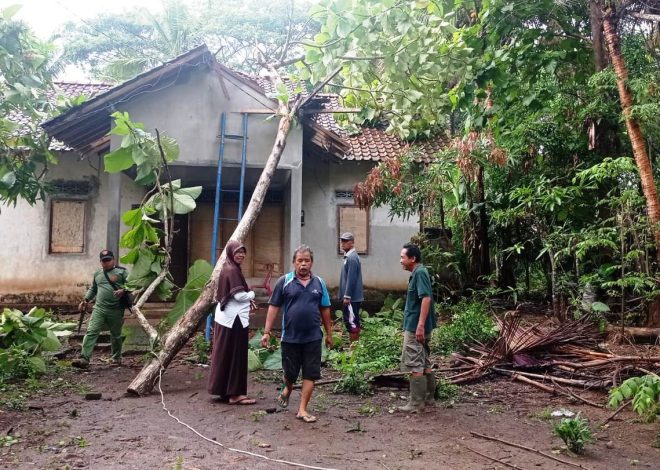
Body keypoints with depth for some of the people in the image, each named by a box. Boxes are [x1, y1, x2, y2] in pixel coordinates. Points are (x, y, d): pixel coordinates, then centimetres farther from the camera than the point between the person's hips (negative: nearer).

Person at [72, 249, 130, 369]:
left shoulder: (122, 271, 3)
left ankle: (116, 358, 29)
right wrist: (86, 300, 17)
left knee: (116, 335, 11)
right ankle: (84, 359, -18)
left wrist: (123, 290, -23)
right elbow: (93, 289, 30)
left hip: (116, 310, -3)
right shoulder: (97, 274, 18)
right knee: (91, 332, -12)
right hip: (99, 308, 3)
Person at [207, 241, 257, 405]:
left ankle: (225, 390, 21)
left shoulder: (228, 269, 14)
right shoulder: (232, 271, -16)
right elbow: (240, 295, -21)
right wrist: (252, 295, -1)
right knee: (236, 356, -4)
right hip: (234, 319, -10)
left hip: (227, 317, 10)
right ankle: (235, 394, 2)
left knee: (226, 354, 13)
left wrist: (248, 301, 7)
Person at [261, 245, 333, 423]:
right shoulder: (284, 281, -3)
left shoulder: (319, 283, 4)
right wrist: (267, 332, -7)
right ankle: (287, 389, 45)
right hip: (290, 337, -1)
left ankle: (302, 410, 13)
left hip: (313, 338, 1)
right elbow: (273, 307, -2)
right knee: (290, 372, 12)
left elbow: (325, 310, 10)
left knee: (310, 375, 2)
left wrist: (329, 334, 12)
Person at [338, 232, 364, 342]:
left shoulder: (352, 258, -16)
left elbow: (351, 279, -21)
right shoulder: (348, 256, 15)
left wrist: (347, 296, -20)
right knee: (349, 322, 14)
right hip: (350, 297, 10)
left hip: (351, 298, -10)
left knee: (352, 322, -4)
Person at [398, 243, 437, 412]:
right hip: (417, 326, 10)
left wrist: (420, 325, -28)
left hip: (415, 327, -10)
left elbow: (426, 298, -25)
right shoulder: (418, 273, 14)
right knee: (424, 363, 15)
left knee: (414, 365, -4)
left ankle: (416, 403, 2)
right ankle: (428, 397, 24)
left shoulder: (420, 273, -16)